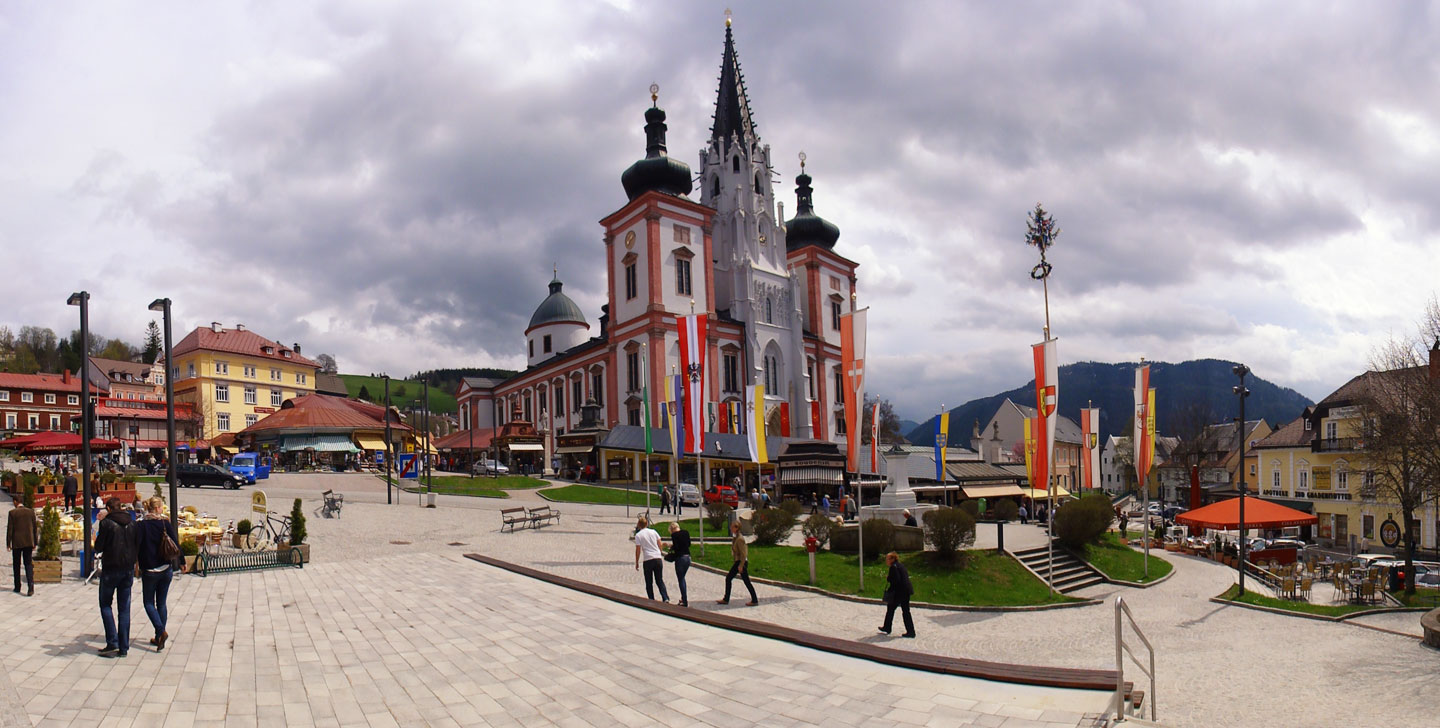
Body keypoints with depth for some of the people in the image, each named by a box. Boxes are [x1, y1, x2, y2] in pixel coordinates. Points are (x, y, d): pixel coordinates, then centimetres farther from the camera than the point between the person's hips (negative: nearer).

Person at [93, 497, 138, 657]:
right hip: (128, 569, 4)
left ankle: (112, 643, -1)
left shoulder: (107, 523, -9)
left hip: (111, 568, -4)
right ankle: (124, 647, 9)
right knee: (124, 608, 8)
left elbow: (99, 547, -6)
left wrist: (96, 541, 14)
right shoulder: (131, 524, 6)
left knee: (105, 604, 9)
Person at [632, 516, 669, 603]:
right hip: (658, 558, 3)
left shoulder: (638, 535, -3)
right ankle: (666, 598, -4)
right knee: (660, 581, 11)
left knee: (649, 583, 10)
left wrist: (637, 563, 6)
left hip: (648, 560, -3)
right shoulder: (653, 531, 7)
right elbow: (660, 545, 10)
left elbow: (638, 550, -3)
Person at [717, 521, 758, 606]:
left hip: (741, 562, -10)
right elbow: (746, 548, 18)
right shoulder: (735, 537, 8)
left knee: (746, 581, -1)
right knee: (728, 578, 11)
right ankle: (726, 599, 17)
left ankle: (755, 600, 9)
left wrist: (741, 565, -21)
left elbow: (743, 553, -21)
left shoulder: (739, 539, -20)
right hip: (737, 562, 10)